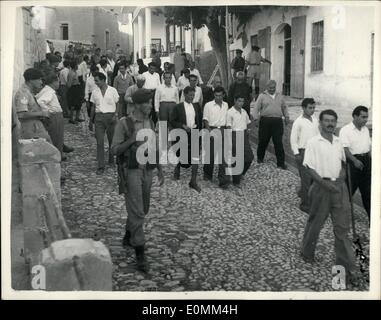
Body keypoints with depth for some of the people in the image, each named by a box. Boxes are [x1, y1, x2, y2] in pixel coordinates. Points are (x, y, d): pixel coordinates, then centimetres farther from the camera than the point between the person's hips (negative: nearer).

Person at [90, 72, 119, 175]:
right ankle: (100, 166, -5)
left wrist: (115, 115, -12)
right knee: (100, 142, -6)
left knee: (112, 140, 8)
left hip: (110, 116, -1)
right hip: (99, 116, 1)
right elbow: (93, 106, 14)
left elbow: (117, 105, 4)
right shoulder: (95, 92, 9)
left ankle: (111, 160, 31)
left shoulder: (112, 90, 0)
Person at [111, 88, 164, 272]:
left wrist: (160, 171, 12)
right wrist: (131, 140, -25)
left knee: (143, 210, 17)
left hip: (147, 171, 6)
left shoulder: (150, 123, 8)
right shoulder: (124, 123, -10)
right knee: (136, 212, -9)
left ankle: (128, 237, 41)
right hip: (131, 171, -6)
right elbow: (115, 150, -11)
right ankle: (140, 255, -4)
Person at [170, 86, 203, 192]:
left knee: (195, 158, -3)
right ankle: (177, 167, 43)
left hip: (194, 135, 3)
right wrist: (183, 126, -16)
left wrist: (198, 129, 4)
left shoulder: (196, 107, 7)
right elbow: (172, 121, -6)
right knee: (183, 157, 7)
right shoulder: (178, 107, -5)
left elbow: (200, 120, 17)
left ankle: (193, 181, 6)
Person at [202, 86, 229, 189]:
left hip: (222, 131, 2)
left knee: (222, 155, -4)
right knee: (210, 153, 7)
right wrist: (210, 131, -12)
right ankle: (207, 174, 28)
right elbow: (205, 120, -2)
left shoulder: (226, 105, 10)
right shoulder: (208, 105, 0)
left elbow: (227, 119, 15)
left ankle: (222, 179, -6)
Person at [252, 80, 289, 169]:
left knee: (278, 142, -2)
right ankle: (260, 158, 29)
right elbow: (256, 108, 0)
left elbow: (284, 107, 26)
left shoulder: (280, 96, 16)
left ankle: (281, 162, 1)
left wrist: (286, 116, 15)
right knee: (263, 141, 7)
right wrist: (255, 118, -9)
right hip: (265, 121, -2)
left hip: (278, 121, 2)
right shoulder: (262, 96, 4)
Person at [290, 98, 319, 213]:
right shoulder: (298, 122, -11)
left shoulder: (315, 120, 9)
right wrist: (296, 154, -12)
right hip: (303, 152, -6)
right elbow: (293, 139, -9)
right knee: (306, 178, -4)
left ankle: (302, 193, 38)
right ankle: (305, 204, 5)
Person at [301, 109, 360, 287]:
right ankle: (307, 253, 34)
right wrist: (324, 183, -19)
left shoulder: (338, 142, 8)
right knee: (315, 223, 11)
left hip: (339, 186, 4)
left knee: (342, 227, 3)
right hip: (321, 186, -4)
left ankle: (347, 266, 7)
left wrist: (342, 173, 0)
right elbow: (309, 167, -11)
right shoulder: (313, 142, -8)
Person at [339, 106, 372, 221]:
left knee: (367, 191, 10)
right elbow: (345, 149, -17)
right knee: (349, 189, 1)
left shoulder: (365, 129, 12)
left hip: (365, 161, 6)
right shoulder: (345, 130, -10)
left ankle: (372, 218, 16)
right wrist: (355, 160, -26)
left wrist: (371, 159, 6)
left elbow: (369, 146, 16)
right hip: (353, 161, -6)